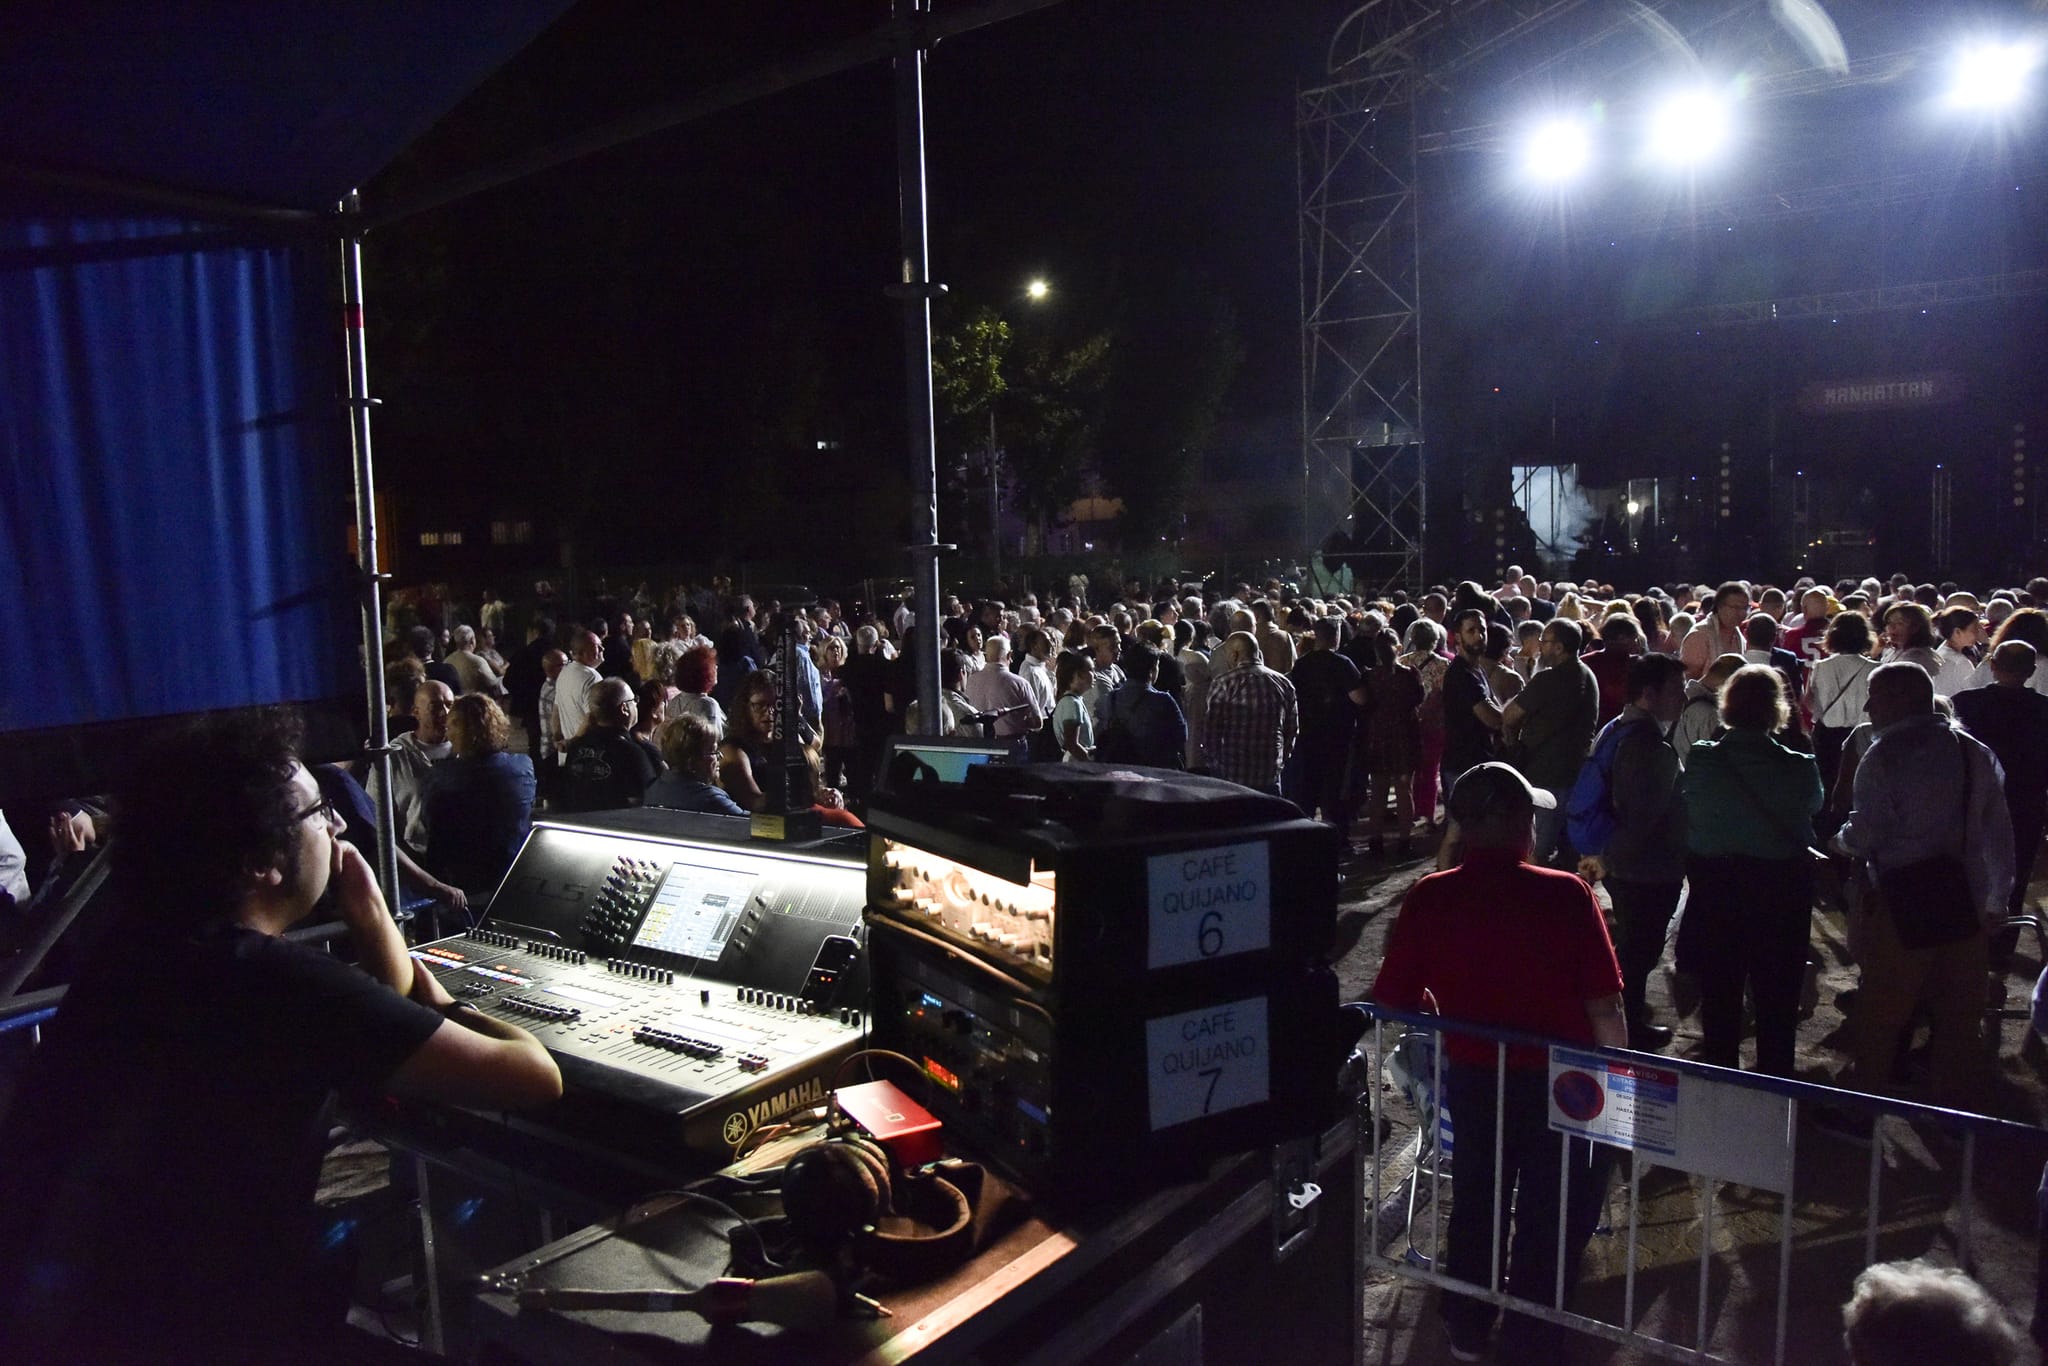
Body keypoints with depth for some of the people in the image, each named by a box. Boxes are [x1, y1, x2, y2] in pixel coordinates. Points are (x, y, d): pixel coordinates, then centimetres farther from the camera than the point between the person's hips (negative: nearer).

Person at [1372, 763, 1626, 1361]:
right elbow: (1604, 1007, -17)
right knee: (1551, 1213, 18)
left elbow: (1391, 1002, -8)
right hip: (1557, 1081, -3)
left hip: (1472, 1078, 3)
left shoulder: (1427, 898, -13)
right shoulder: (1567, 895, -19)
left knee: (1476, 1201, 25)